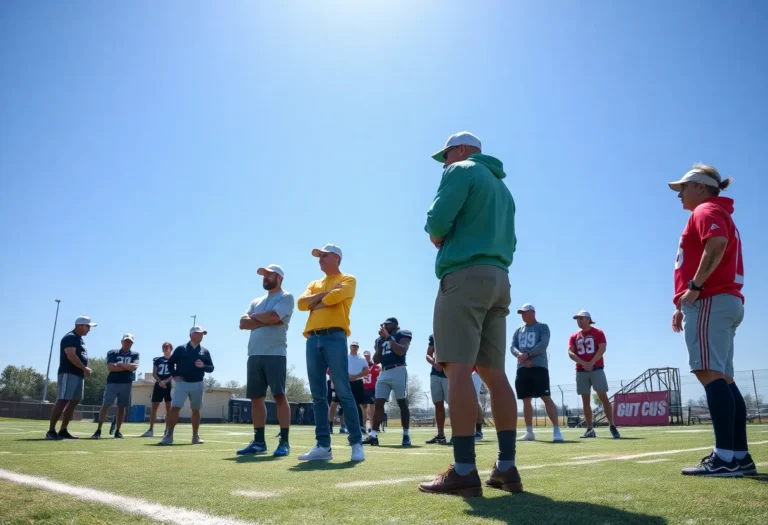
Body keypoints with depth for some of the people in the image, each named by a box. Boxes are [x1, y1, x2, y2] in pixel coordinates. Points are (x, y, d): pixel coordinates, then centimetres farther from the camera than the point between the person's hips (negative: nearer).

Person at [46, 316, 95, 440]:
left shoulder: (80, 339, 21)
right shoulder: (70, 338, -10)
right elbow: (71, 356, -20)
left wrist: (84, 370, 11)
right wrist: (85, 368, -18)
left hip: (78, 375, 10)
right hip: (68, 374, -10)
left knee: (74, 402, 9)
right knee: (62, 401, -13)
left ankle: (63, 431, 12)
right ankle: (51, 431, -11)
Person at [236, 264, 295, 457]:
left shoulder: (286, 297, 0)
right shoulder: (256, 301, 21)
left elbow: (273, 317, -17)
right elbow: (243, 323, 8)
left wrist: (254, 317, 2)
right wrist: (264, 320, -7)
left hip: (275, 354, -7)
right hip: (254, 355, 7)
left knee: (279, 396, -7)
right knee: (256, 398, 8)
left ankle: (284, 442, -4)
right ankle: (259, 441, 15)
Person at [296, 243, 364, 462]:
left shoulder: (347, 280, 8)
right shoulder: (314, 284, 25)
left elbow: (335, 297, -12)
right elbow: (302, 304, 7)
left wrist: (315, 303, 4)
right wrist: (326, 293, -2)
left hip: (335, 337, -6)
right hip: (313, 339, 6)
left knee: (343, 391, -9)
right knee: (318, 394, 3)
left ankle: (356, 443, -5)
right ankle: (323, 445, 5)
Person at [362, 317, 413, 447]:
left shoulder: (402, 334, 2)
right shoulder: (380, 339, 19)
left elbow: (401, 351, -16)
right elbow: (376, 360, 15)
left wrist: (388, 337, -11)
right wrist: (381, 341, 6)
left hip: (398, 371, -6)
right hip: (384, 373, 6)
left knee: (402, 403, -4)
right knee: (379, 403, 0)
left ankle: (406, 434, 2)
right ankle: (373, 435, -1)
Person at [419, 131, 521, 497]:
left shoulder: (462, 171, 3)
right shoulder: (502, 186, 28)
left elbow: (437, 221, -12)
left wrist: (437, 236, 10)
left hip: (465, 276, -8)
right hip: (499, 279, 9)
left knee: (458, 368, -13)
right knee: (493, 373, 4)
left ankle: (464, 471, -16)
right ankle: (506, 467, 3)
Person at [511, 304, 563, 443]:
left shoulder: (542, 327, 5)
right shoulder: (518, 331, 20)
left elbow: (543, 344, -11)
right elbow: (513, 347, 8)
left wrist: (527, 354, -18)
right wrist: (521, 356, -13)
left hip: (539, 367, -6)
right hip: (522, 368, 6)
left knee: (546, 398, -14)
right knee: (526, 400, 7)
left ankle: (556, 430, -14)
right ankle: (529, 432, 14)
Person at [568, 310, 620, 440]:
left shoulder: (598, 333, 2)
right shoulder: (574, 337, 12)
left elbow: (602, 349, -10)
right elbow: (570, 353, 1)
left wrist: (591, 363, -18)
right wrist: (583, 363, -14)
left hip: (597, 369, -4)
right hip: (581, 371, 4)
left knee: (604, 398, -8)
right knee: (585, 401, 4)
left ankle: (612, 426, 1)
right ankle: (590, 429, 8)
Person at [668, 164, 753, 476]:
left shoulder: (706, 211, -3)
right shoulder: (717, 214, 29)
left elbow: (717, 244, -24)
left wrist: (694, 287, -22)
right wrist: (684, 305, 23)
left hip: (710, 302, -11)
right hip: (725, 302, 11)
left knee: (711, 373, -17)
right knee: (723, 378, 7)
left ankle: (726, 458, -21)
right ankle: (740, 456, 6)